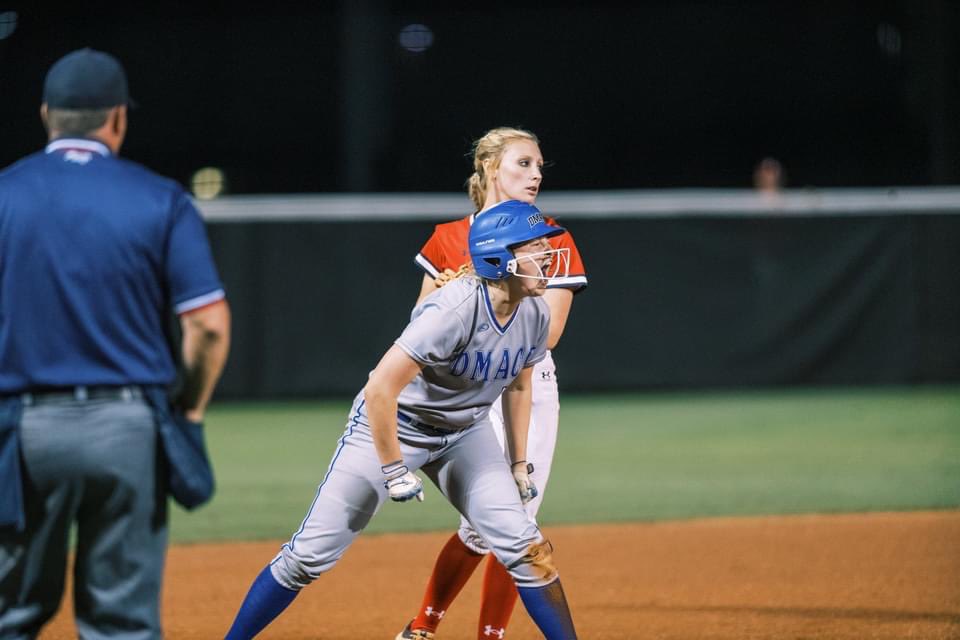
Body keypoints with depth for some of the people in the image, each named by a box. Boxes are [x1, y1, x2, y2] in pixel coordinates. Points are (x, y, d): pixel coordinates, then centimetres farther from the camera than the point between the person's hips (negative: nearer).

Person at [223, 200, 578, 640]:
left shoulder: (535, 315, -10)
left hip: (464, 434, 6)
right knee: (311, 555, -6)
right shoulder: (456, 310, -32)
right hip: (391, 426, -6)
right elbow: (380, 391, -33)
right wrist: (394, 472, -28)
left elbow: (517, 385, 11)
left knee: (523, 548, -8)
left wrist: (519, 463, 13)